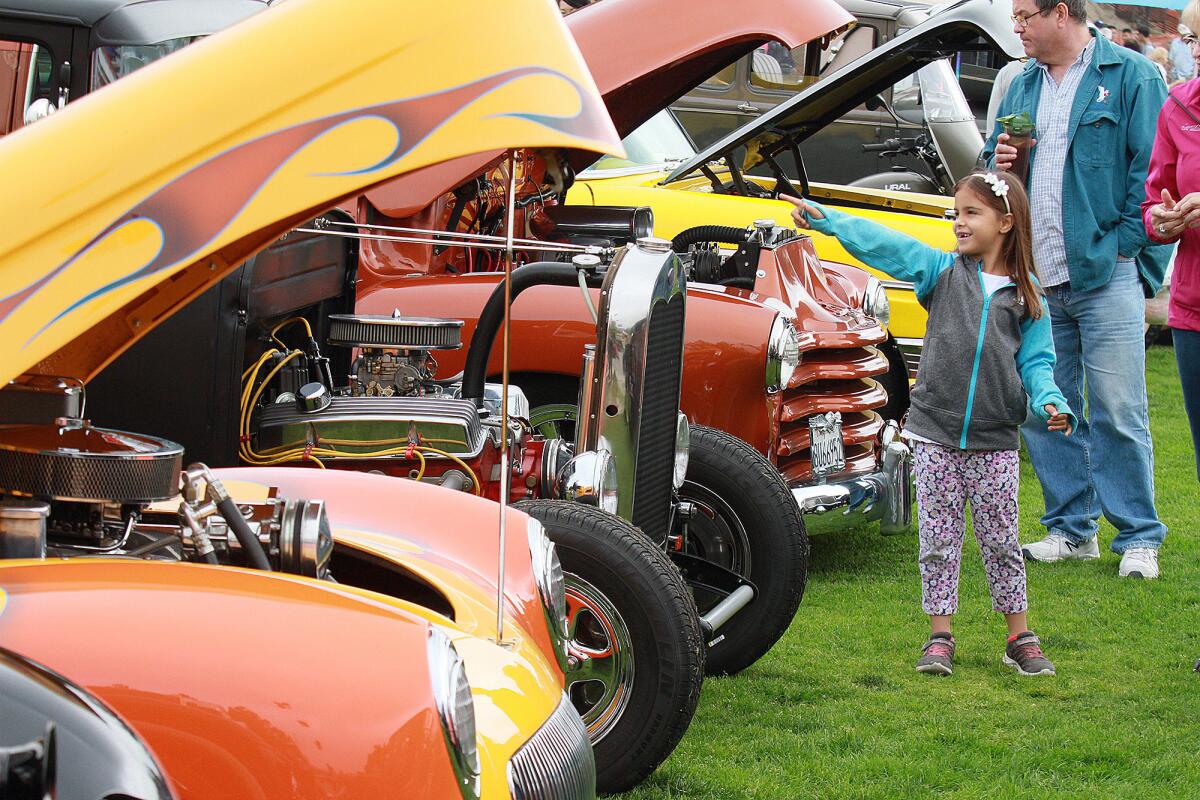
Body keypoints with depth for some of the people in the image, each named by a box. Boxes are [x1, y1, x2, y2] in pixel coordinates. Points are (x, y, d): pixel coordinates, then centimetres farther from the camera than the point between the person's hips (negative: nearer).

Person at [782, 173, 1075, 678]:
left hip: (995, 441, 0)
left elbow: (1036, 362, 5)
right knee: (938, 541, 4)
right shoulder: (942, 271, 3)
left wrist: (1051, 404, -14)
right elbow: (880, 243, -4)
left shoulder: (1026, 297, 4)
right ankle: (939, 637, 13)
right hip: (935, 435, 1)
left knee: (1001, 542, 6)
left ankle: (1020, 638, 17)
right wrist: (825, 218, -14)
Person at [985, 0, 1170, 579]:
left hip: (1106, 276, -6)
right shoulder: (1021, 87, 17)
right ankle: (1071, 529, 18)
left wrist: (1126, 247, -12)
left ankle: (1139, 538, 3)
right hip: (1035, 281, 6)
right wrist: (998, 163, 2)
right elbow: (993, 159, 26)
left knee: (1118, 413, -5)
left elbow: (1152, 170, -5)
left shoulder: (1132, 76, -1)